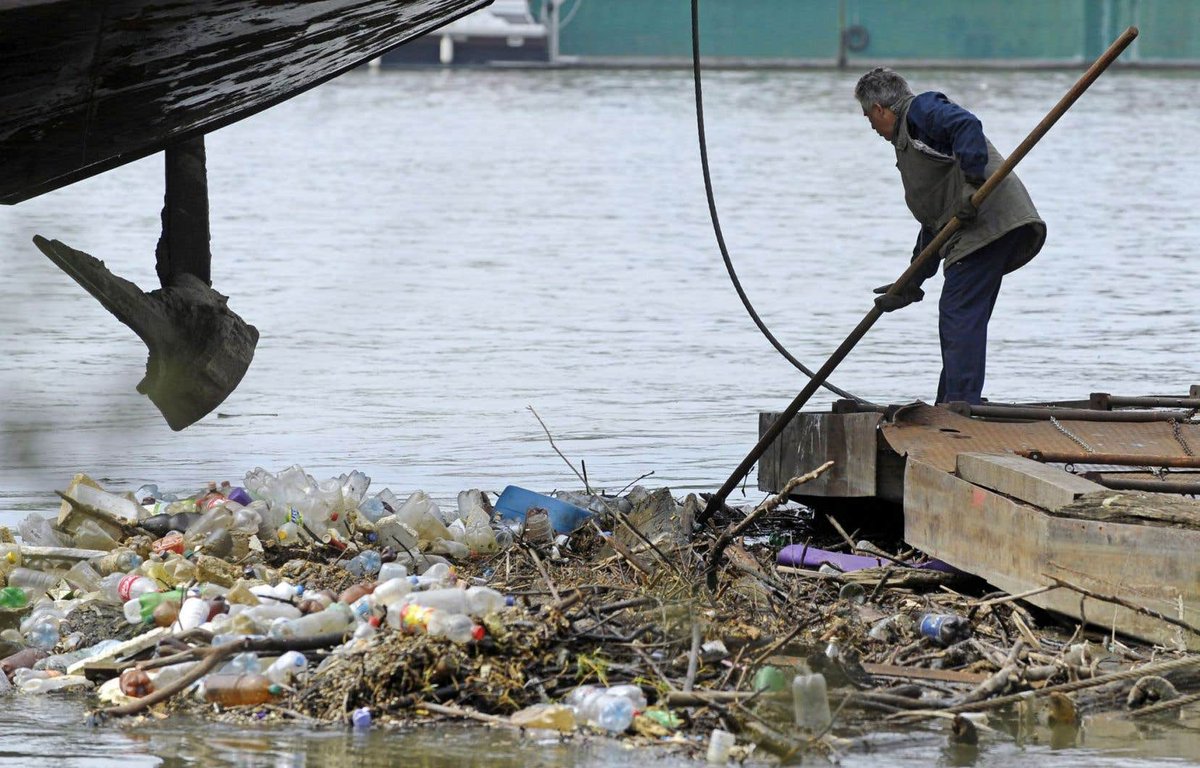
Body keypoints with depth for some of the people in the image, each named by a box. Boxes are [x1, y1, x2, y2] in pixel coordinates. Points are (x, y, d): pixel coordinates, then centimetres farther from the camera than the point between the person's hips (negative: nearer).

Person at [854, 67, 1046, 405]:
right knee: (958, 318, 13)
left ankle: (961, 406, -18)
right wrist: (911, 285, 32)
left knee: (960, 315, -13)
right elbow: (934, 222, 33)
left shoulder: (921, 110, 2)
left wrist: (973, 183, -27)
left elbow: (967, 126, -20)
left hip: (989, 222, -10)